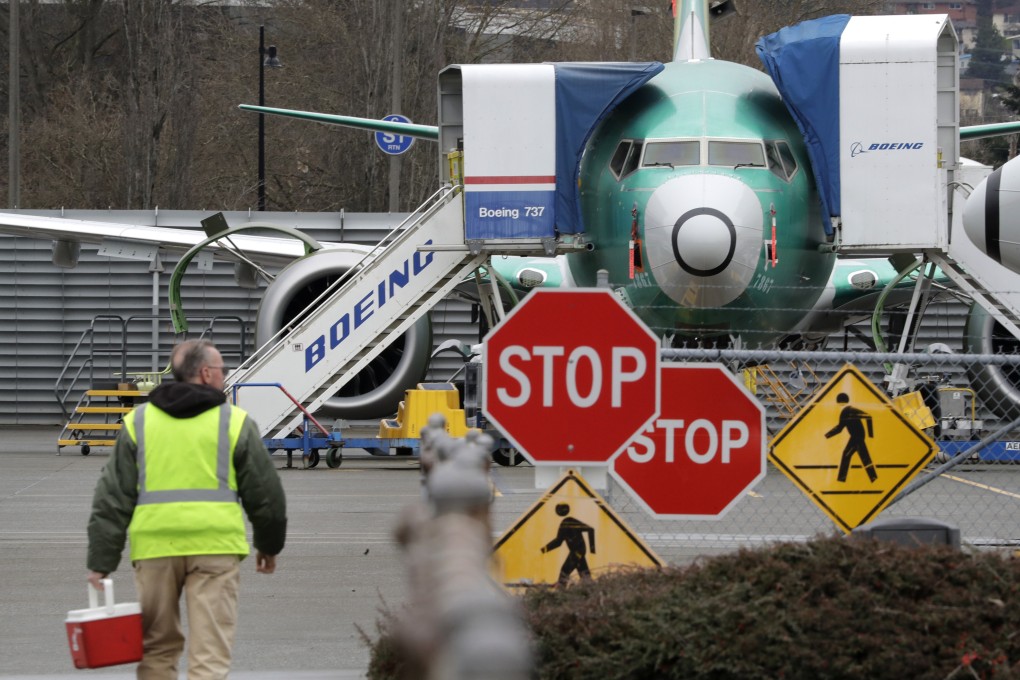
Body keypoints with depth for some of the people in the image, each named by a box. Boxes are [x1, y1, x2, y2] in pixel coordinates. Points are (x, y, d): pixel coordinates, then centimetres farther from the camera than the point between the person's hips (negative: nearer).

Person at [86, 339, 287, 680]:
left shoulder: (138, 422, 10)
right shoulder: (234, 422, 5)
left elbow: (112, 498, 6)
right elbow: (265, 492, 10)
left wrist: (101, 561, 7)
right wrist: (269, 545, 25)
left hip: (155, 547, 2)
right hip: (215, 546, -2)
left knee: (157, 647, 14)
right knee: (210, 651, -4)